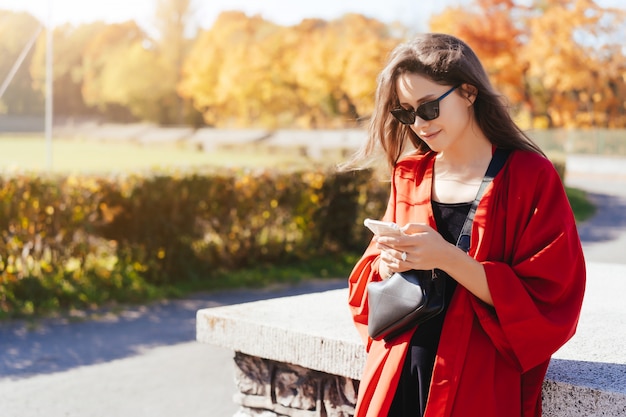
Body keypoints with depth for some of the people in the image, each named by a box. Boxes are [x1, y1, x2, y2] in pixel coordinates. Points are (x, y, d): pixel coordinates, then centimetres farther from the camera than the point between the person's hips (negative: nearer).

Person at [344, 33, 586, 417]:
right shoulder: (410, 175, 5)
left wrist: (448, 258, -23)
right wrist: (388, 264, -13)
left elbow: (546, 303, -14)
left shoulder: (531, 177, -9)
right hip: (396, 380, 5)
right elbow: (367, 282, 11)